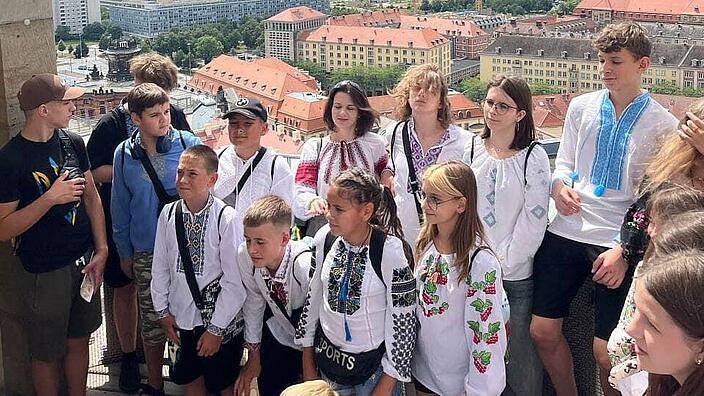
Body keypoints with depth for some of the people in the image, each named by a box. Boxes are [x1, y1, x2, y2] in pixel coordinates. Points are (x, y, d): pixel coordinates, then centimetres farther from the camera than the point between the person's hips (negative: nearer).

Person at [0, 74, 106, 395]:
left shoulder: (73, 142, 1)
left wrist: (101, 249, 0)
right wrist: (50, 198, -26)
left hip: (84, 261, 5)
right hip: (45, 272, -5)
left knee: (79, 341, 17)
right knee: (47, 354, 10)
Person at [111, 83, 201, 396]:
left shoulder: (188, 144, -8)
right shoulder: (124, 154, -1)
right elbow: (120, 207, 9)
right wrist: (124, 252, 13)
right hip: (146, 254, 2)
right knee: (152, 321, 11)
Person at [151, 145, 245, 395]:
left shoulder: (226, 218, -19)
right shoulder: (169, 214, -6)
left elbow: (234, 282, -15)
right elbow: (160, 266, 6)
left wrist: (216, 328, -12)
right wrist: (162, 310, 7)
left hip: (220, 320, -4)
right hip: (182, 316, 4)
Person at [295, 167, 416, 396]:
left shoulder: (390, 251, -21)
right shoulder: (324, 238, -8)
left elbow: (402, 321, -14)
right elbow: (312, 297, 4)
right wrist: (308, 364, 9)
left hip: (373, 363, -4)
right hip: (327, 355, 4)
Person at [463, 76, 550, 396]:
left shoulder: (533, 157, -9)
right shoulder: (473, 148, 3)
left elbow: (534, 219, -10)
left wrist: (506, 261, -11)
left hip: (516, 273, -3)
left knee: (520, 343, 5)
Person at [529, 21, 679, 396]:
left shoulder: (663, 125, -4)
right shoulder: (581, 106, 7)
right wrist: (559, 186, -7)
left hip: (619, 245, -4)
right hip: (565, 234, 4)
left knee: (606, 353, -3)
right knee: (543, 332, 8)